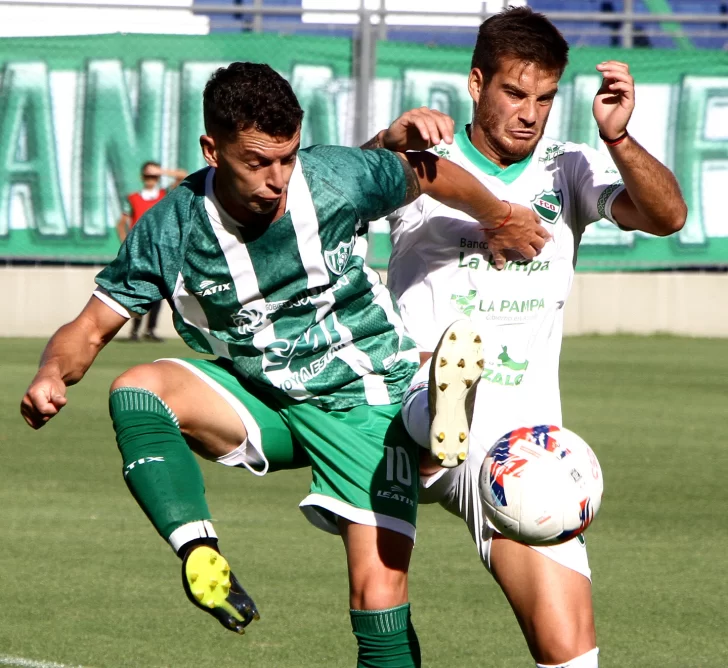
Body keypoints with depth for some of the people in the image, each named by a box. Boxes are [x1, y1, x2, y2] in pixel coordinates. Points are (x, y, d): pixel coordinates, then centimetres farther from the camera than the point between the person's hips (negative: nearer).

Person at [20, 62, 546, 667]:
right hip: (258, 401, 2)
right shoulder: (171, 230, -15)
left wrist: (498, 217, 16)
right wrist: (53, 376, -31)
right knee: (137, 390, -27)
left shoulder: (341, 180, -18)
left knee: (379, 594, -15)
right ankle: (201, 555, -35)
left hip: (364, 403, -2)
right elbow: (92, 328, -10)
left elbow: (433, 175, 2)